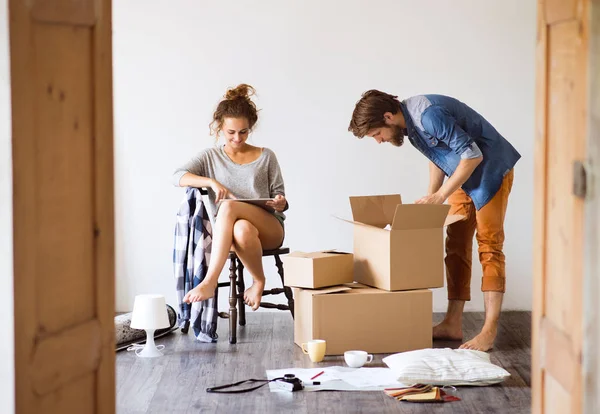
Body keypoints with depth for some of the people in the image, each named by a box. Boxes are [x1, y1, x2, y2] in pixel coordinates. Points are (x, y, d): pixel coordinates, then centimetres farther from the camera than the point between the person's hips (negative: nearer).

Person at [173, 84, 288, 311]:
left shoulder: (266, 157, 14)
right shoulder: (211, 157, 13)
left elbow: (279, 196, 14)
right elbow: (178, 177, -1)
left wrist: (280, 203, -12)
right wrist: (212, 182, -17)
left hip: (269, 228, 0)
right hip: (227, 232, 0)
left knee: (229, 206, -35)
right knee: (242, 230, -41)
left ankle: (210, 281, -38)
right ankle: (258, 281, -22)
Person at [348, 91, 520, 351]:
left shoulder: (429, 115, -30)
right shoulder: (409, 122, -1)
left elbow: (473, 155, -27)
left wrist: (440, 196, -23)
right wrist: (430, 197, 5)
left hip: (491, 170, -9)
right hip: (462, 175, 9)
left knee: (489, 246, -11)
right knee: (456, 246, 7)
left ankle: (489, 331, -12)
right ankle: (452, 324, 11)